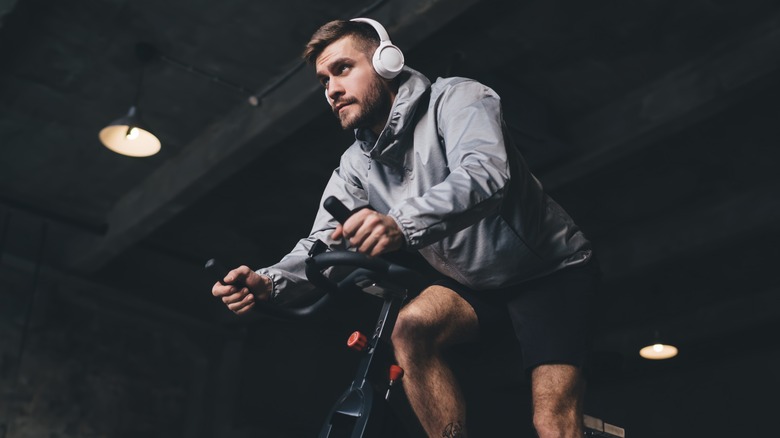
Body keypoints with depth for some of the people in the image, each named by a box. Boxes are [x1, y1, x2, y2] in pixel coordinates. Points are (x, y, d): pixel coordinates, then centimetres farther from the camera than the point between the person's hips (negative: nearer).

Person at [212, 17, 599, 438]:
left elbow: (484, 172, -38)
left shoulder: (455, 98, -19)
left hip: (547, 268, -5)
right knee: (412, 327, -26)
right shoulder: (357, 164, 0)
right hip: (474, 284, 5)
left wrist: (404, 224, -56)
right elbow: (323, 243, -8)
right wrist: (268, 281, -30)